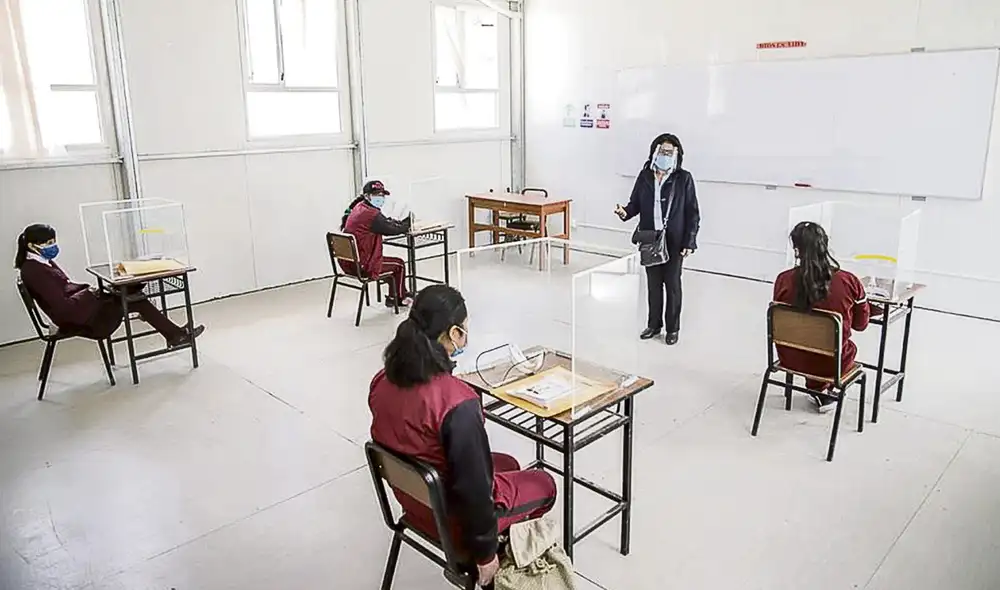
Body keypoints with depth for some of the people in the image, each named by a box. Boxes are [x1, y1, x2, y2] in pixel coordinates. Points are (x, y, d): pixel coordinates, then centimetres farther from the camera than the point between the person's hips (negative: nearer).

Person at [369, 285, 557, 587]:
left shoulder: (383, 382, -11)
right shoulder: (457, 403, -35)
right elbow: (474, 488, -27)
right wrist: (485, 554, -12)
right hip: (450, 516, -7)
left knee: (508, 465, 28)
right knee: (544, 483, 18)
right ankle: (467, 559, 23)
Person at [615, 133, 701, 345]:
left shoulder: (684, 179, -8)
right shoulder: (645, 176, 1)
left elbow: (693, 213, -6)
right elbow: (635, 203, 6)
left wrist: (689, 242, -10)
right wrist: (625, 212, -17)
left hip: (674, 242, -3)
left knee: (672, 285, 9)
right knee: (653, 284, 14)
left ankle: (673, 328, 23)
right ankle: (654, 324, 29)